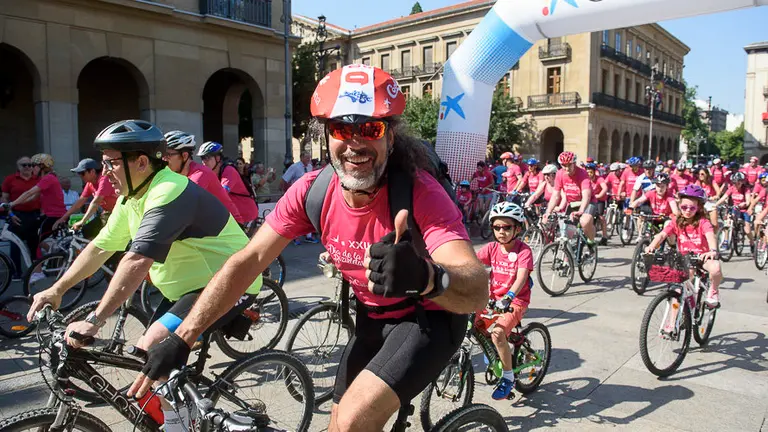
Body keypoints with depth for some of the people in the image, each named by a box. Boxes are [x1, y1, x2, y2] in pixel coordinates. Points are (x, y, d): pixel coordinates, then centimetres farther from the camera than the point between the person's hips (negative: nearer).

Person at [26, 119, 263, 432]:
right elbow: (100, 247, 12)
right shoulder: (131, 198, 6)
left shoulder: (167, 194, -26)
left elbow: (136, 263, -33)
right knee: (157, 359, 10)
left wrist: (94, 320, -33)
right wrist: (56, 290, 9)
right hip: (189, 286, 10)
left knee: (153, 349, -20)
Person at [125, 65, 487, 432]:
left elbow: (478, 293, -39)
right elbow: (248, 261, -13)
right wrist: (180, 339, -18)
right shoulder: (312, 191, -15)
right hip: (373, 319, 5)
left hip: (430, 316, -5)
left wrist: (426, 276, -62)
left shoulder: (419, 192, -29)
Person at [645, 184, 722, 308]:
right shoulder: (677, 222, -4)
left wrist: (713, 251, -54)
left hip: (702, 257, -3)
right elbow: (662, 234, -17)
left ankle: (713, 291, -3)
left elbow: (710, 235, -32)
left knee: (715, 268, -34)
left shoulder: (702, 222, -13)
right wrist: (651, 246, -38)